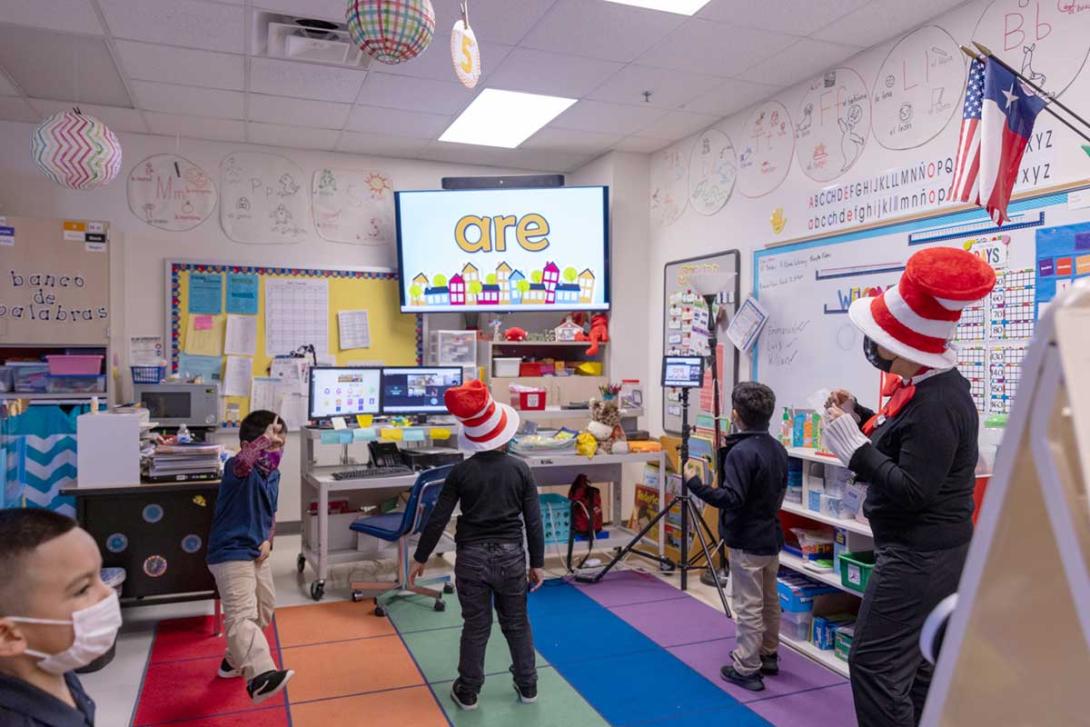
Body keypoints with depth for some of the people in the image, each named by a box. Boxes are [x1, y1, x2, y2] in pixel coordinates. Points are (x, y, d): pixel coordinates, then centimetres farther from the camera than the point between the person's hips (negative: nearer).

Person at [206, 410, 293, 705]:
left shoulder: (273, 474, 6)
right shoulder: (239, 468, -18)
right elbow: (244, 460, -46)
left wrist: (268, 540, 2)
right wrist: (266, 436, -52)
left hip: (256, 553, 10)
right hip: (230, 553, -9)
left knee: (264, 607, 22)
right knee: (242, 615, -22)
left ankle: (235, 660, 41)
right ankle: (260, 676, -39)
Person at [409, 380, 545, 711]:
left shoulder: (461, 472, -9)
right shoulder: (520, 469, -6)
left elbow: (438, 519, -6)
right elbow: (533, 521, -4)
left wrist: (420, 558, 6)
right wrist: (537, 563, 6)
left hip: (472, 557, -1)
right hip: (511, 556, 1)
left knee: (475, 627, 13)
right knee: (517, 624, 18)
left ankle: (467, 692, 27)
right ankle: (527, 685, 31)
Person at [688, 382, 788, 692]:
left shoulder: (740, 452, -23)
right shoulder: (778, 449, 5)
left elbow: (732, 498, -29)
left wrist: (696, 485, -28)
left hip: (747, 542, -9)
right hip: (771, 537, 9)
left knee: (748, 607, 0)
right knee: (770, 601, 20)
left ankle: (746, 669, 9)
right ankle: (769, 656, 33)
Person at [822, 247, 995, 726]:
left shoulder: (935, 404, -26)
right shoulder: (925, 384, 6)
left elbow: (912, 490, -29)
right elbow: (903, 446, 17)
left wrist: (854, 447, -24)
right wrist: (858, 417, 5)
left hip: (919, 556, -11)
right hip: (924, 550, 11)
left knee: (873, 663, -3)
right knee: (911, 663, 22)